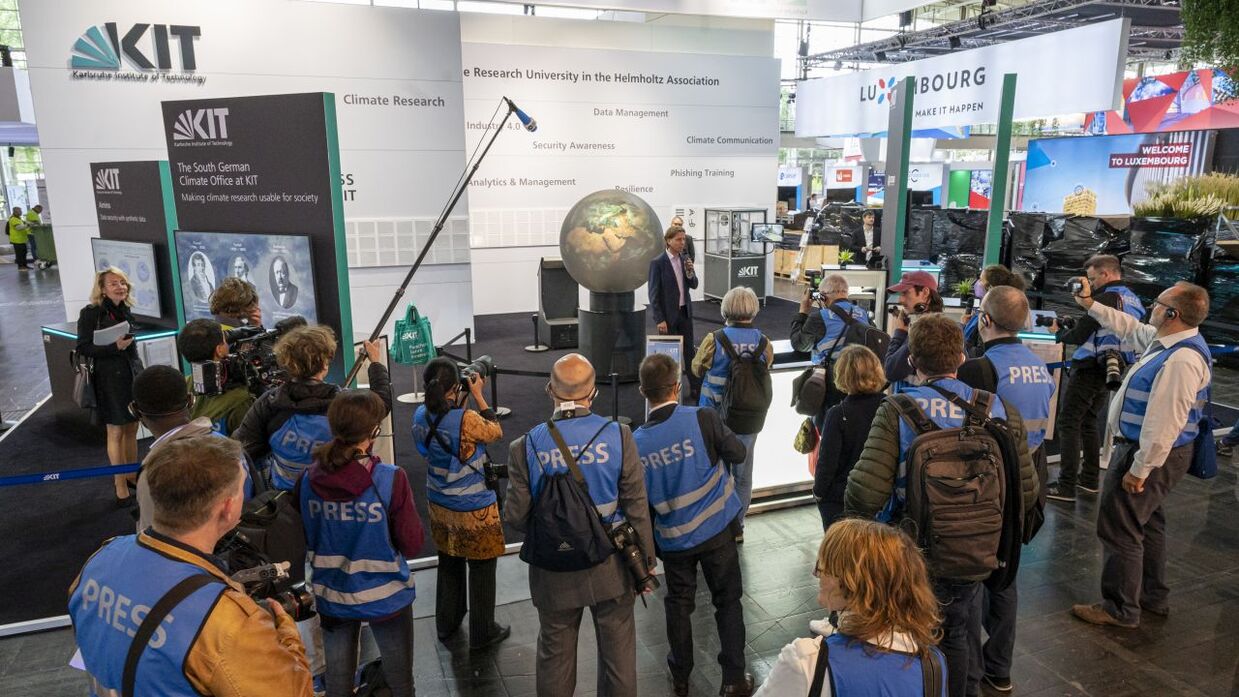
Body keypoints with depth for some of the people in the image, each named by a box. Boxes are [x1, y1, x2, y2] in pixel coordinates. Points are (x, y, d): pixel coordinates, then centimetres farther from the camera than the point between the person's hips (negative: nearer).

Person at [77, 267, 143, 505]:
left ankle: (132, 474, 26)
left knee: (132, 429, 13)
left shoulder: (125, 311, 8)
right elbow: (83, 348, -12)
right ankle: (120, 483, 12)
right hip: (110, 378, -6)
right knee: (116, 432, 3)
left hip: (133, 375, 6)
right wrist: (114, 347, -23)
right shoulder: (91, 313, -9)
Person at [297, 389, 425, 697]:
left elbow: (305, 542, 3)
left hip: (331, 597, 4)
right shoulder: (390, 479, -21)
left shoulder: (308, 480, -9)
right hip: (386, 596, -3)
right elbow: (412, 545, -15)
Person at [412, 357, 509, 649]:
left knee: (448, 563, 25)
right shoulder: (467, 420, -29)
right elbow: (495, 432, -11)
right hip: (474, 511, -6)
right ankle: (482, 633, 26)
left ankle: (446, 624, 42)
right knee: (482, 568, 12)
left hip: (439, 505, 7)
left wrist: (466, 398, 0)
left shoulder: (421, 416, -10)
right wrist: (479, 397, -6)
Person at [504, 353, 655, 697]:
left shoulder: (525, 447, -16)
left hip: (554, 574, 0)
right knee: (617, 650, 21)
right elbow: (637, 507, -10)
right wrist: (645, 560, 3)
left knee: (555, 654, 20)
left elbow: (516, 517, -11)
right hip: (611, 566, 0)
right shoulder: (618, 436, -16)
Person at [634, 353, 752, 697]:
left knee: (678, 605, 19)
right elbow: (738, 453, -7)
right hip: (716, 529, -2)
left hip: (673, 538, 2)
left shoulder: (636, 442, -10)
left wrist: (648, 546, 12)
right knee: (728, 602, 14)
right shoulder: (702, 419, -19)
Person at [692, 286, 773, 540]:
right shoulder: (763, 342, -10)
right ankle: (736, 526, 28)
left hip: (714, 418, -2)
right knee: (743, 474, 17)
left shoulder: (714, 340, -17)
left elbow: (697, 369, -2)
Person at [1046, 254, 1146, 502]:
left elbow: (1080, 336, -17)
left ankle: (1066, 487, -7)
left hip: (1090, 369, -9)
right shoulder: (1133, 299, 13)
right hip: (1112, 370, 9)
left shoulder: (1107, 297, -16)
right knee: (1088, 422, 20)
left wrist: (1058, 332, 2)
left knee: (1068, 424, -6)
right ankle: (1090, 479, 25)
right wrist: (1073, 324, 6)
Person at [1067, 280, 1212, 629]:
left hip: (1150, 455, -11)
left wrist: (1139, 469, -23)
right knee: (1147, 523, 23)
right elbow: (1130, 328, 23)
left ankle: (1120, 609, 13)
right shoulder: (1166, 341, 2)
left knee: (1120, 529, 0)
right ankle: (1153, 596, 39)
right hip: (1145, 448, 11)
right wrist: (1090, 304, 22)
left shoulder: (1181, 359, -28)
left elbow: (1163, 424, -28)